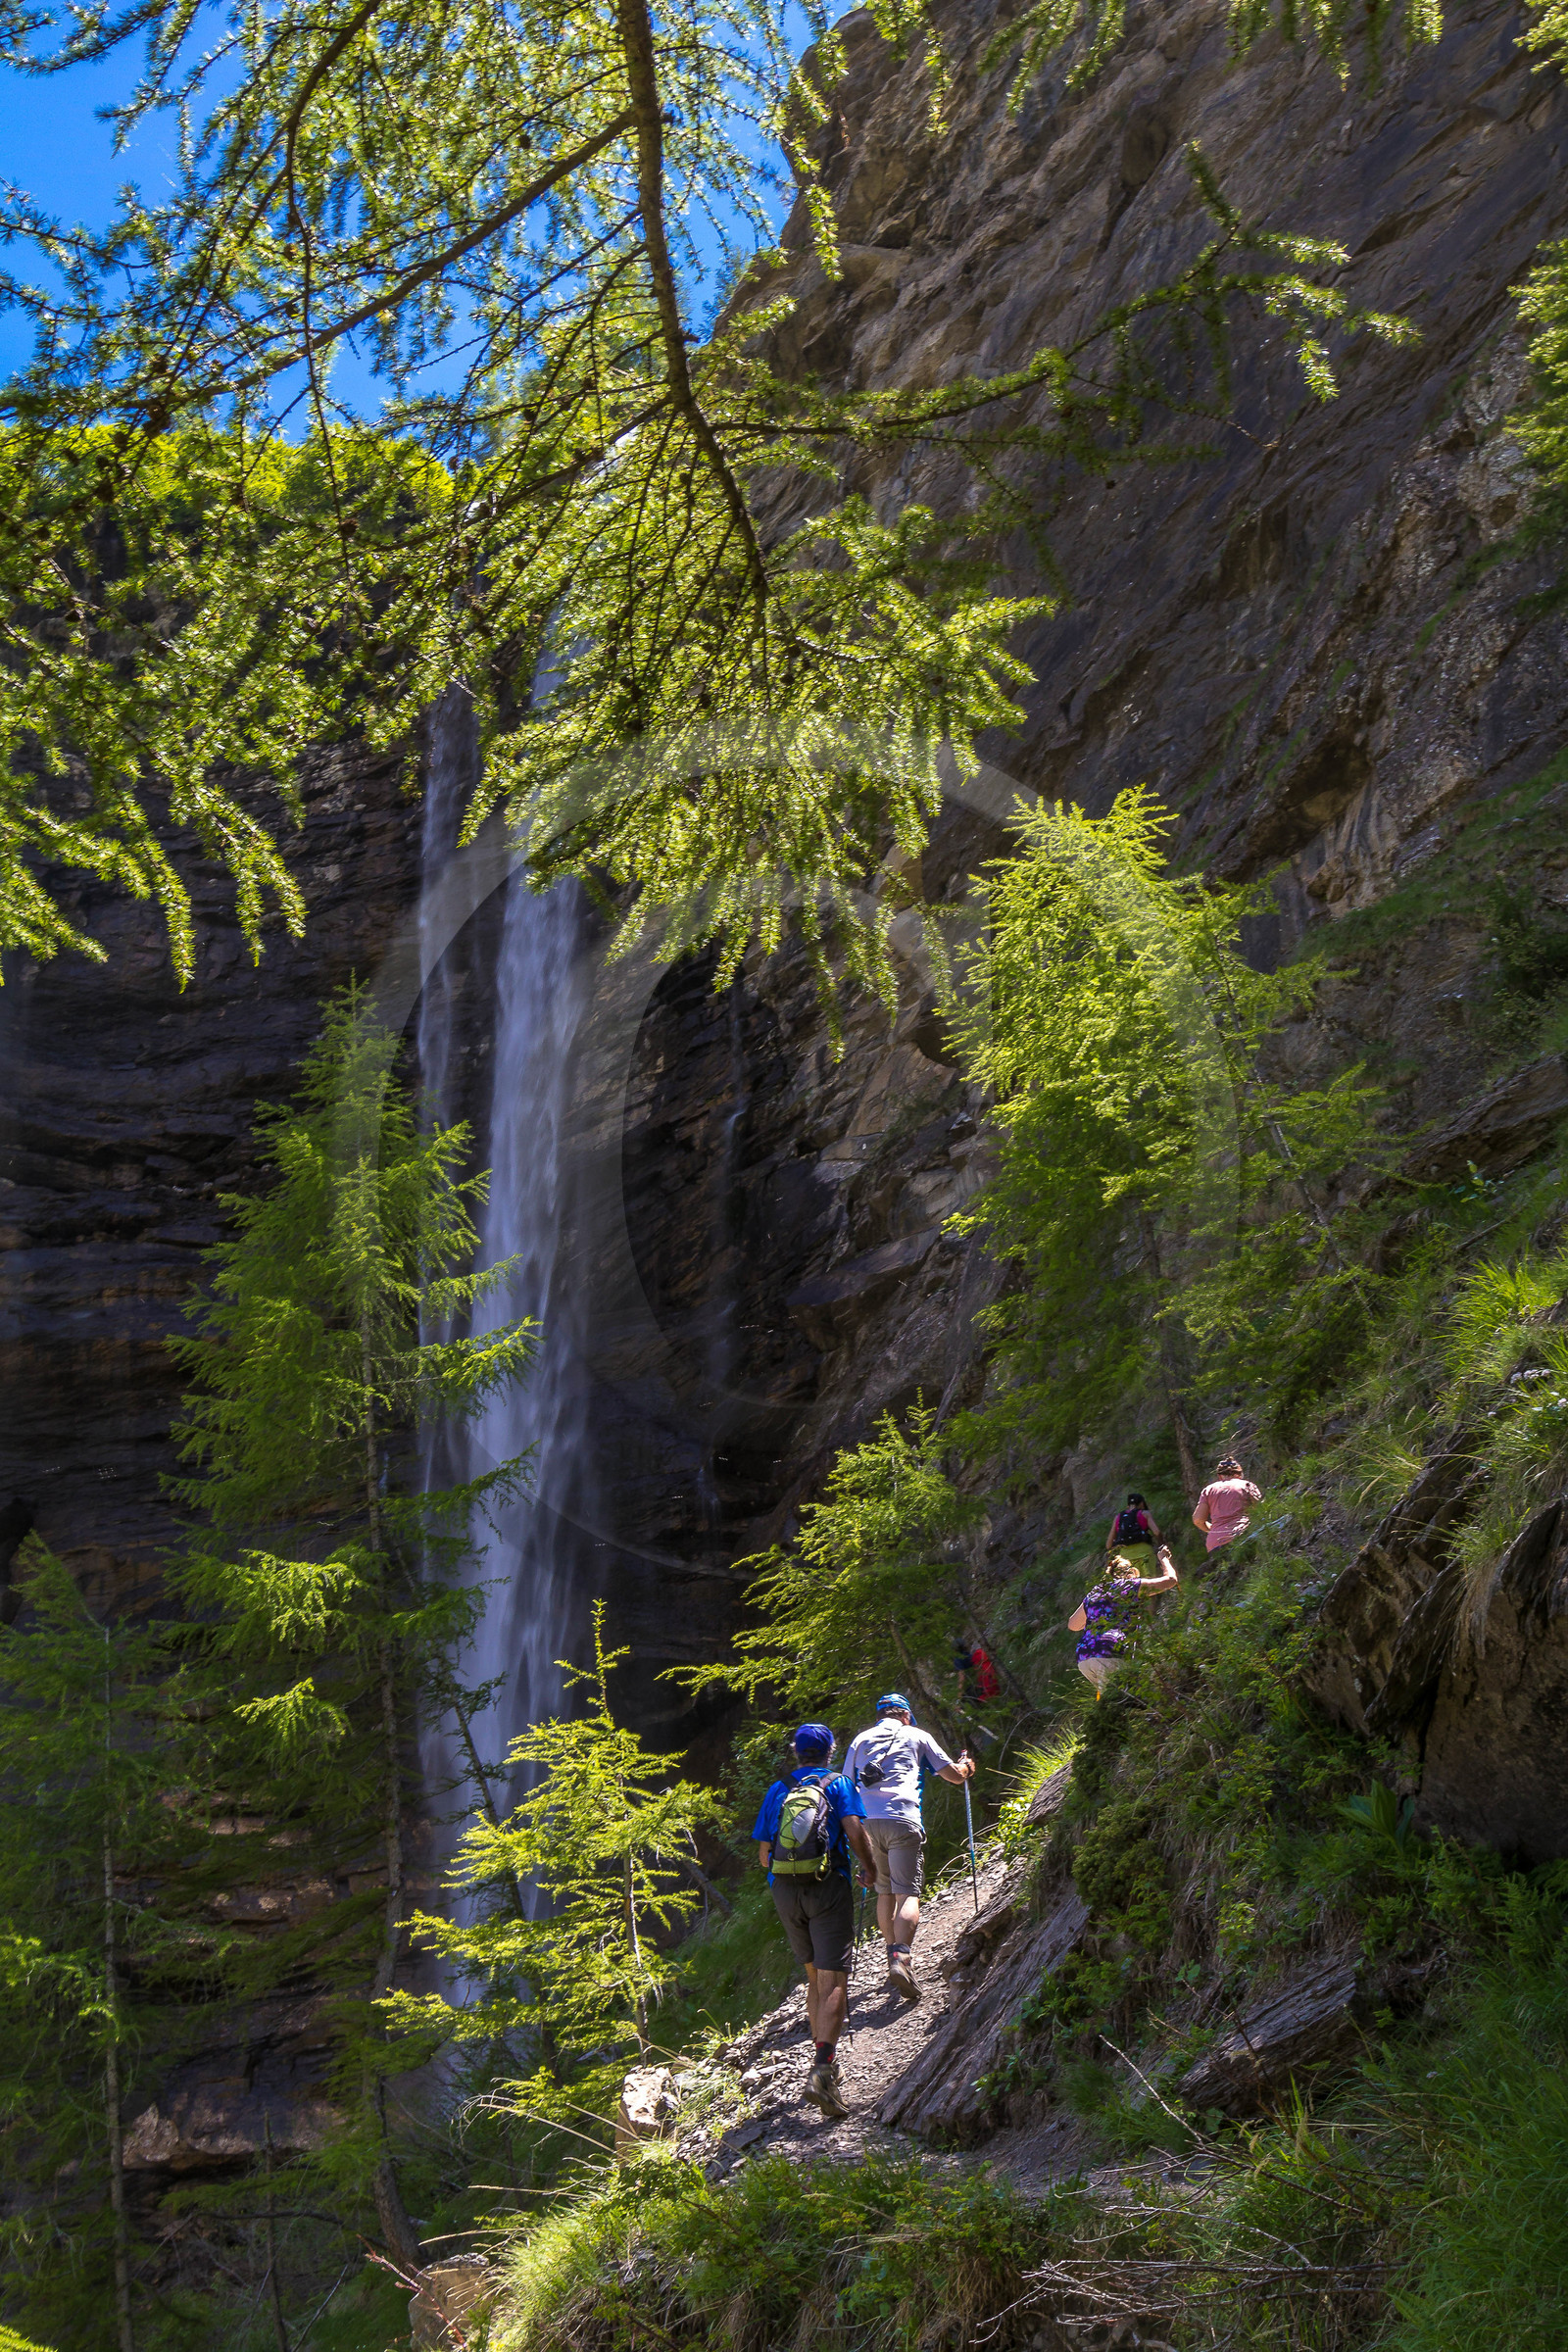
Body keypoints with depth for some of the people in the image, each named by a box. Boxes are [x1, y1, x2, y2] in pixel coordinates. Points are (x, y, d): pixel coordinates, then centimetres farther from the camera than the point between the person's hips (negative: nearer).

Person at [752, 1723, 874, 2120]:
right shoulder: (839, 1785, 3)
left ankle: (824, 2061, 21)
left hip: (785, 1891, 4)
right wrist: (870, 1869, 6)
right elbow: (855, 1833, -11)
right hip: (828, 1887, -4)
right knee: (833, 1983, -8)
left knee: (814, 1977, 20)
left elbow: (763, 1854, 12)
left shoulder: (777, 1791, 13)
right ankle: (823, 2070, -25)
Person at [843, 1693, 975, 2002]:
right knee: (907, 1893, -7)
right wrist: (966, 1766, 44)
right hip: (902, 1820, -3)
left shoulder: (860, 1740, 24)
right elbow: (955, 1775, 21)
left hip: (866, 1822, 3)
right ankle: (902, 1958, -25)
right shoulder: (916, 1736, 16)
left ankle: (893, 1958, 19)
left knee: (884, 1892, 18)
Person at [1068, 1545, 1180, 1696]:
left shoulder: (1092, 1595, 26)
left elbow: (1072, 1625, 39)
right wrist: (1164, 1559, 38)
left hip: (1083, 1659, 6)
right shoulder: (1132, 1585, 13)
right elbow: (1170, 1579, 19)